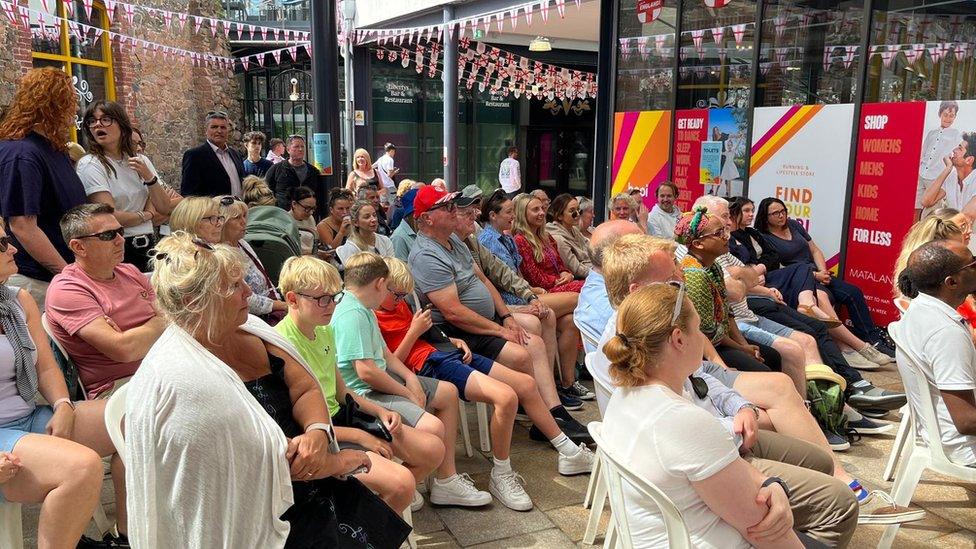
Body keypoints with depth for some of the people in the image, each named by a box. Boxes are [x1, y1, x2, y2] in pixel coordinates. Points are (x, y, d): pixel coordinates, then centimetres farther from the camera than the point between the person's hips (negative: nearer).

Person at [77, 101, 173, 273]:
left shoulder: (141, 161, 9)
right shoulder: (89, 165, -8)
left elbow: (166, 209, 3)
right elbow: (111, 217, -15)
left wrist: (148, 176, -10)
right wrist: (145, 215, 0)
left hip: (148, 246, 5)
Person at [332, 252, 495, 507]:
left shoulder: (364, 310, 14)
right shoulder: (351, 315, -21)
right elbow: (366, 371, -26)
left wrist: (410, 377, 1)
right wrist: (408, 394, -14)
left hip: (381, 380, 12)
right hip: (364, 395, -12)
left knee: (448, 392, 18)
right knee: (432, 427, -30)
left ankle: (447, 479, 19)